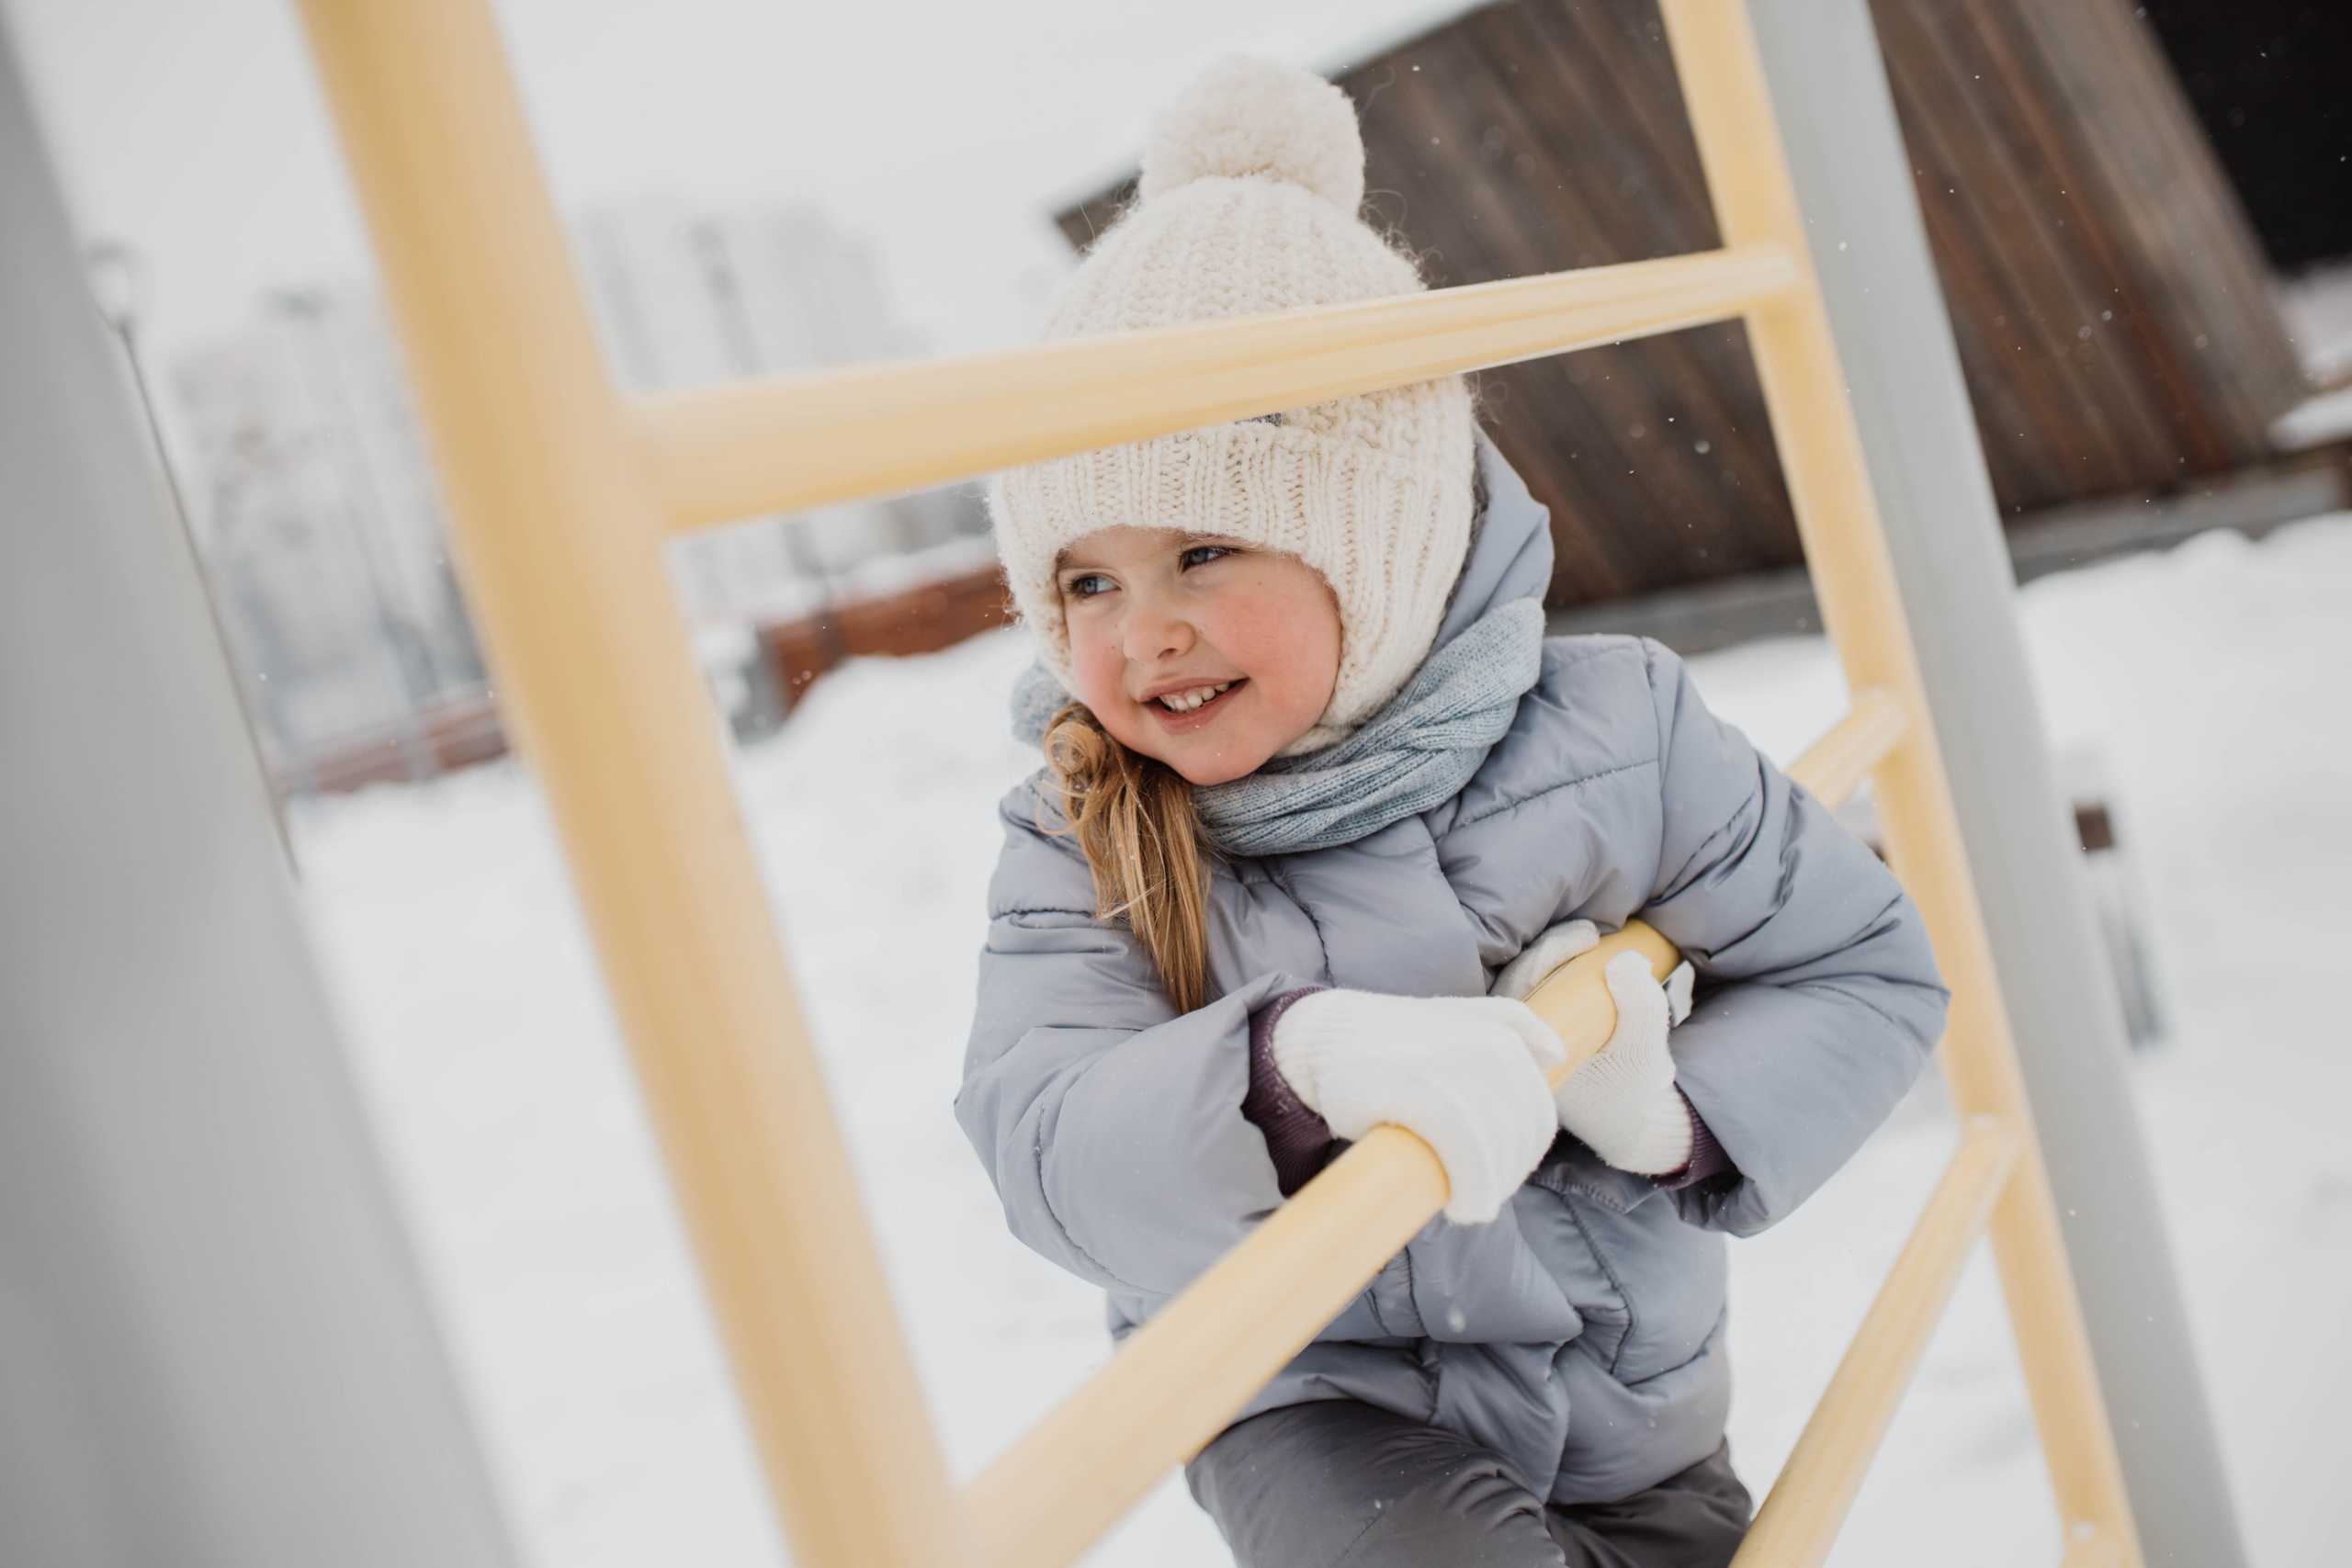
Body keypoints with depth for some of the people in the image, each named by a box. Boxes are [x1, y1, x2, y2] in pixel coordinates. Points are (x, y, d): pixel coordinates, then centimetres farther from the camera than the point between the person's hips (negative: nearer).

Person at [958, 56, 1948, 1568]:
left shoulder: (1613, 731, -12)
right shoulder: (1080, 853, -13)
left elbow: (1868, 967, -3)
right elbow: (1046, 1150, -27)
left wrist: (1689, 1120, -20)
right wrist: (1292, 1063, -45)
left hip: (1621, 1394, 3)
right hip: (1316, 1400, -2)